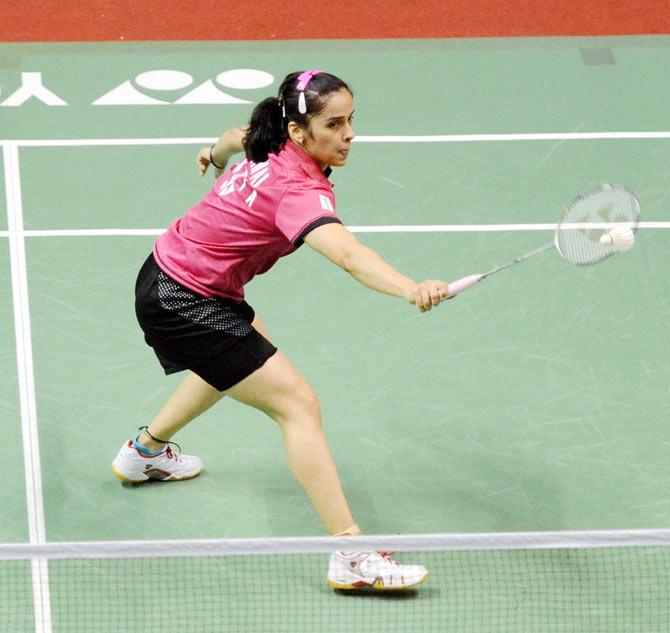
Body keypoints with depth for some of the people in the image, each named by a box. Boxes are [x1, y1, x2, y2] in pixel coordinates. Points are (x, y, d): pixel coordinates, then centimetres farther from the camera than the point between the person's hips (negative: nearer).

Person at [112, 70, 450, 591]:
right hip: (181, 304, -11)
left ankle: (146, 451, 60)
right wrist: (412, 290, -66)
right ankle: (351, 557, -19)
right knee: (297, 403, -15)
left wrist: (217, 153, 44)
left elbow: (239, 134, 20)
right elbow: (349, 256, -50)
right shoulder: (298, 190, -32)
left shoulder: (271, 146, -5)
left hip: (171, 269, 11)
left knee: (238, 358, 38)